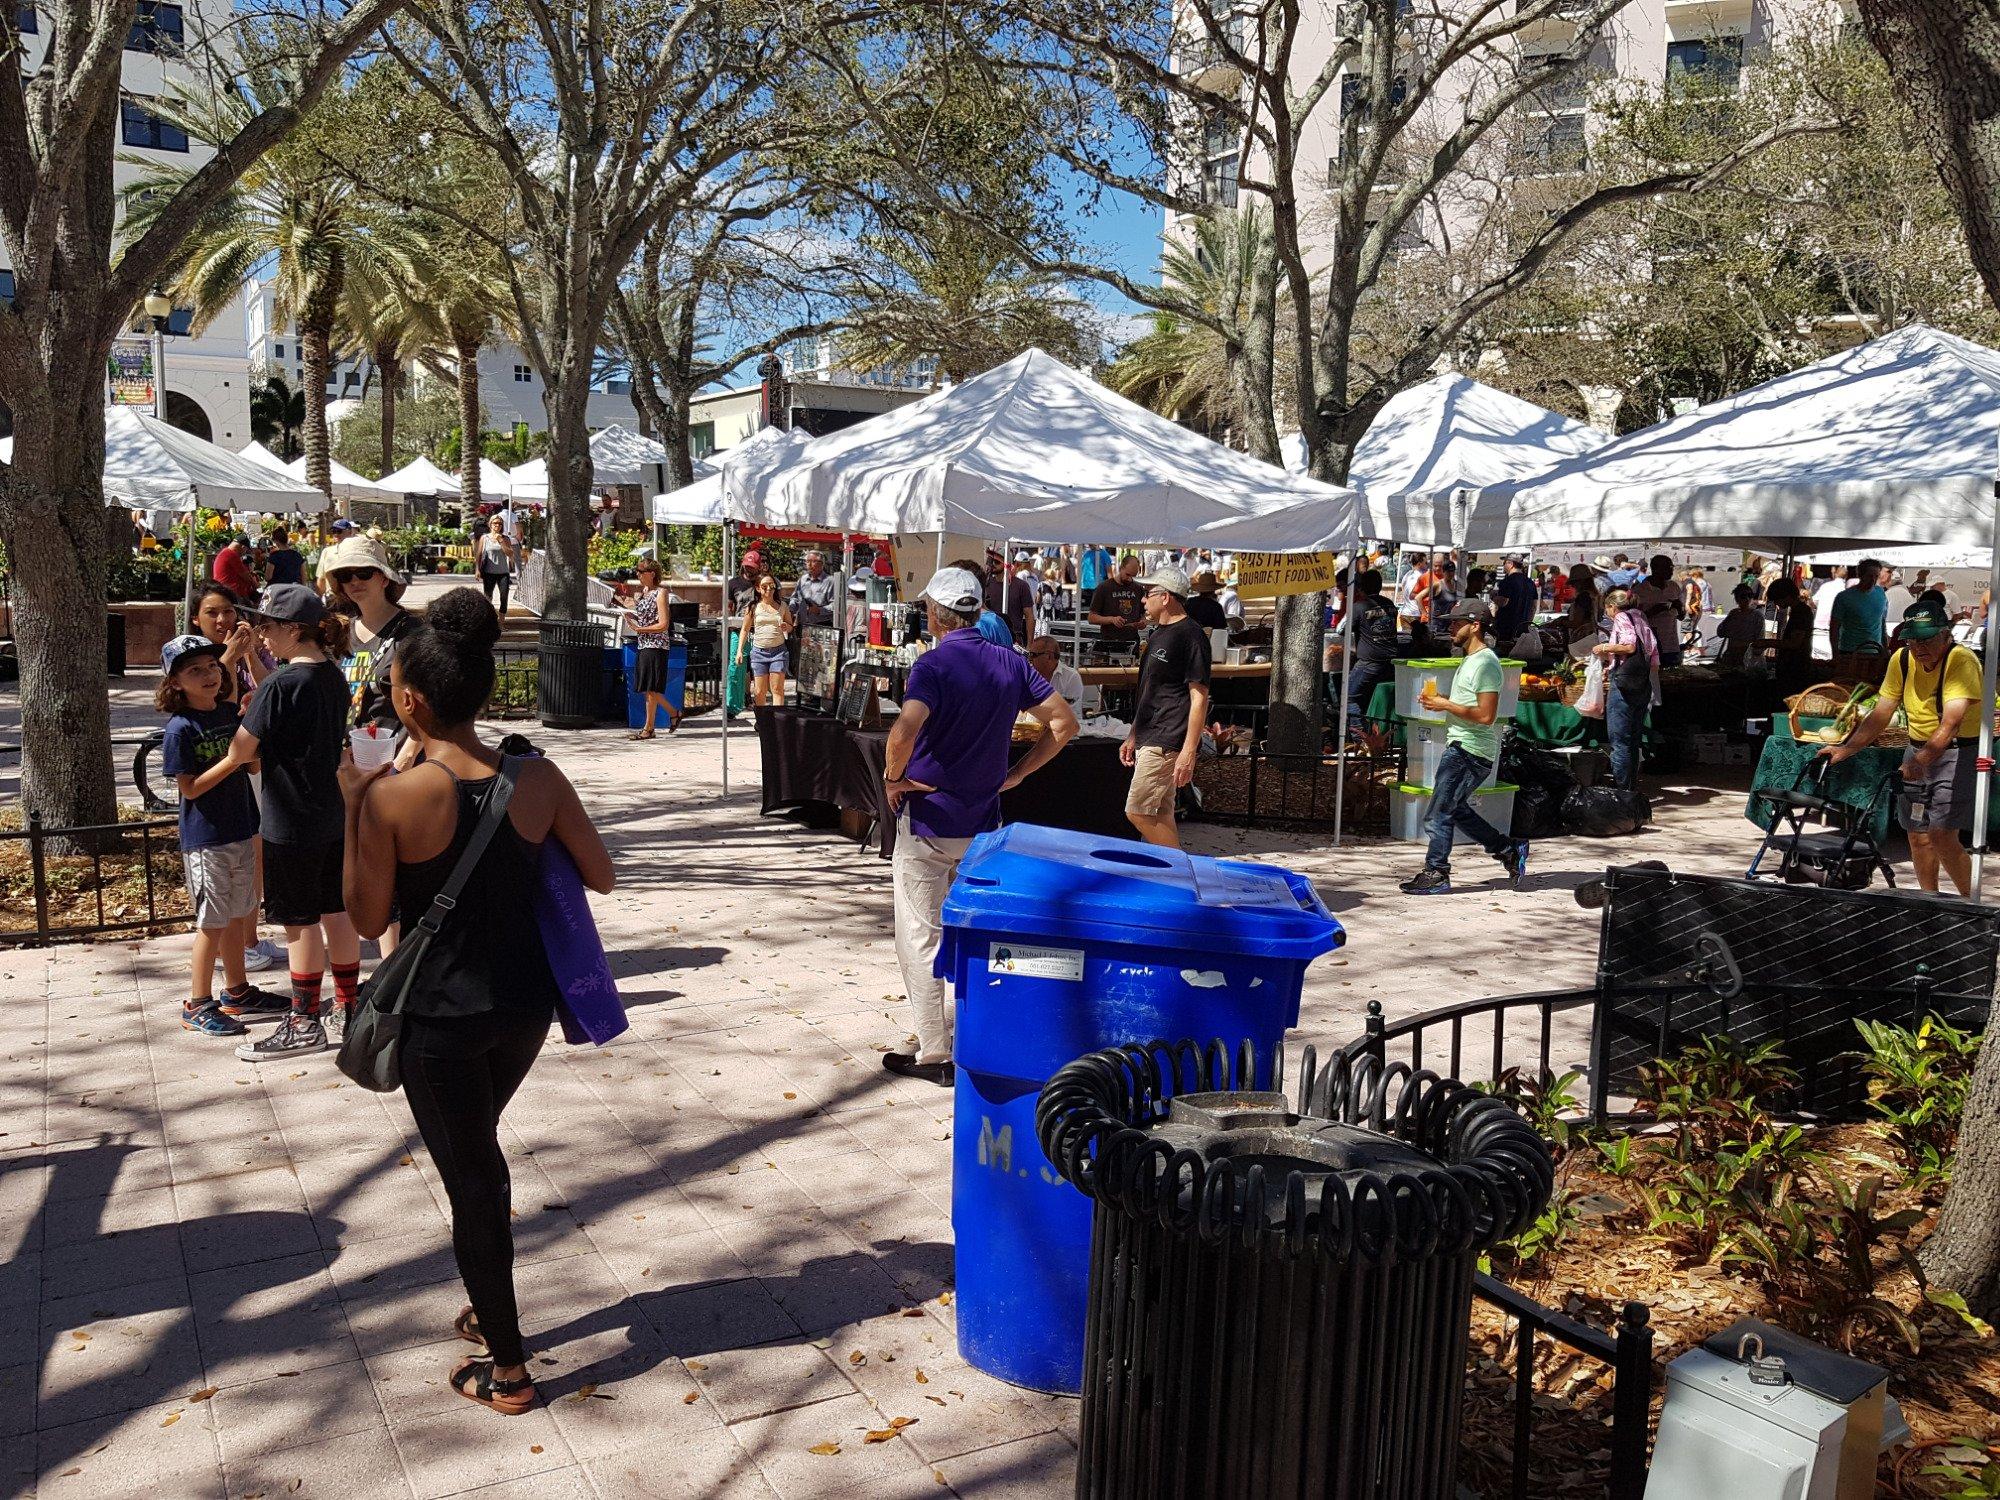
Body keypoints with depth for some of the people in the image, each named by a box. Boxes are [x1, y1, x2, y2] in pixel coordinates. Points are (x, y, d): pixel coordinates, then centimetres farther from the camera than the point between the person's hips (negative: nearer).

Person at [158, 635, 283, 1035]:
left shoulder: (231, 713, 4)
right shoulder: (180, 728, -14)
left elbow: (253, 765, 10)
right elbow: (190, 788, -16)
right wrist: (233, 759, -24)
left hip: (240, 831, 7)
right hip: (205, 839, -7)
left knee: (236, 915, 17)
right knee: (212, 922, 0)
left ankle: (237, 991, 31)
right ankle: (198, 1006, 12)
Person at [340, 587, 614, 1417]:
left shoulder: (393, 797, -19)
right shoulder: (537, 779, -10)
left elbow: (369, 917, -8)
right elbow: (602, 877, -1)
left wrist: (350, 808, -3)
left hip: (441, 1017, -4)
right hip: (526, 1005, 4)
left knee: (468, 1174, 11)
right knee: (479, 1149, 28)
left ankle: (507, 1370, 23)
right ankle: (492, 1309, 43)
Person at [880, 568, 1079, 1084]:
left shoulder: (933, 665, -17)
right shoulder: (1011, 663, 2)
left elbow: (904, 732, -34)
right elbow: (1064, 723, 3)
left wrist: (894, 779, -16)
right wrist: (1015, 774, 5)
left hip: (928, 823, -6)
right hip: (983, 824, 6)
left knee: (921, 938, 4)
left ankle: (933, 1055, 8)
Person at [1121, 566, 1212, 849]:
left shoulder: (1190, 635, -13)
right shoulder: (1158, 635, 16)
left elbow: (1199, 697, -16)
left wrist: (1189, 751, -21)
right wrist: (1133, 736, 22)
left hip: (1167, 743, -10)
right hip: (1149, 741, 10)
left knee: (1137, 812, -12)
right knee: (1160, 816, 11)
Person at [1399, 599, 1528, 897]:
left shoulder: (1485, 663, -16)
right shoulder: (1471, 659, 17)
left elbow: (1486, 715, -23)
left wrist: (1445, 705, -17)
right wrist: (1440, 701, 9)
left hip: (1470, 751, -11)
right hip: (1461, 747, 11)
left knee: (1439, 813, -5)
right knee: (1456, 809, 17)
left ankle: (1436, 874, 4)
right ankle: (1508, 849, 24)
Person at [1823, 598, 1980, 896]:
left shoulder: (1961, 660, -20)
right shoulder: (1901, 659, -1)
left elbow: (1951, 723, -31)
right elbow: (1881, 714, 2)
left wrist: (1922, 760, -43)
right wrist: (1847, 749, -9)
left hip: (1958, 752, -6)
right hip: (1918, 751, 6)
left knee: (1941, 835, -16)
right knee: (1917, 835, 9)